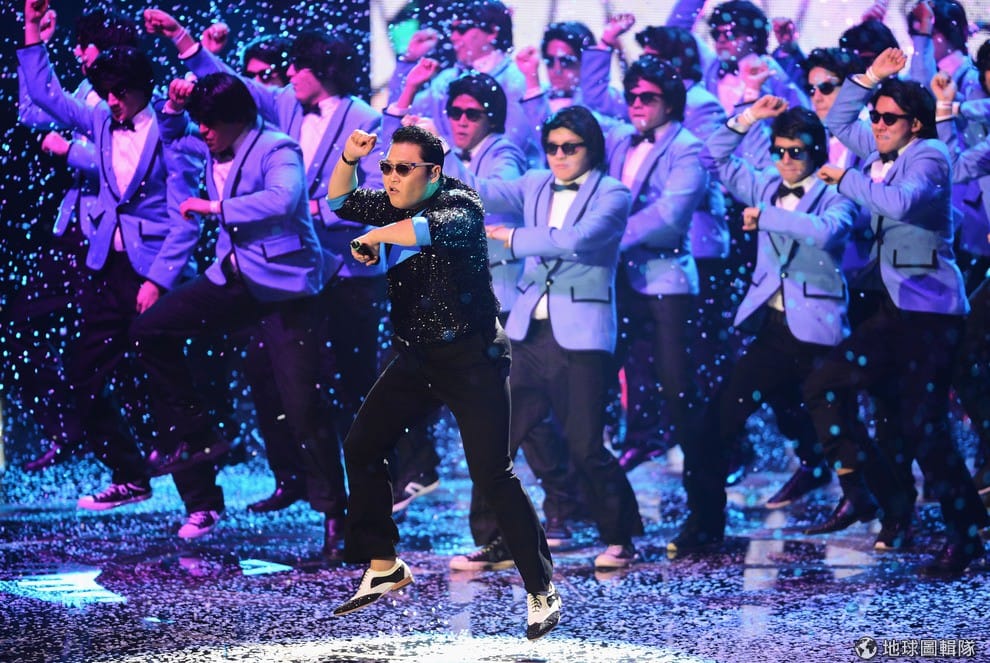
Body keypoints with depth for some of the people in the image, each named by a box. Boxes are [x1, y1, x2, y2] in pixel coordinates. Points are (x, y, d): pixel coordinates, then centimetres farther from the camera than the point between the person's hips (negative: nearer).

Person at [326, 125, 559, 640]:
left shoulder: (458, 204, -16)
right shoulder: (396, 205, 7)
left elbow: (431, 228, -38)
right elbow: (340, 202, 19)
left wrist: (373, 237, -22)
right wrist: (348, 159, -1)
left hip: (471, 359, -8)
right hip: (417, 359, 8)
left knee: (492, 476, -12)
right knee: (361, 448, 7)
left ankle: (541, 591, -6)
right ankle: (383, 567, 19)